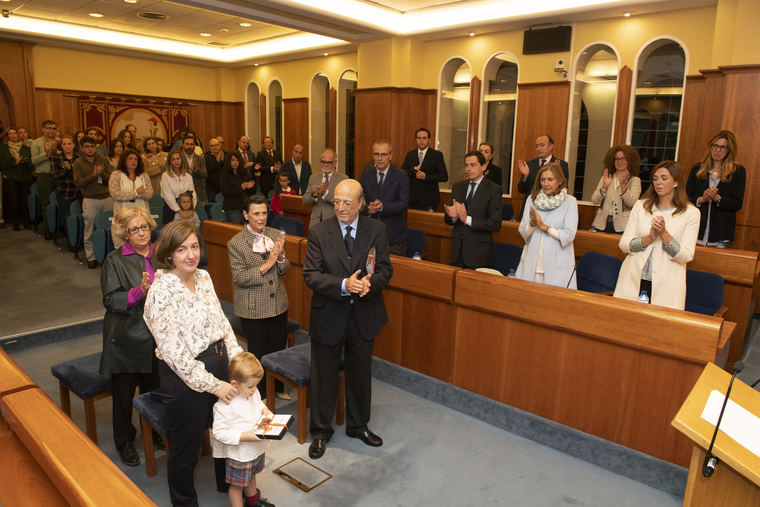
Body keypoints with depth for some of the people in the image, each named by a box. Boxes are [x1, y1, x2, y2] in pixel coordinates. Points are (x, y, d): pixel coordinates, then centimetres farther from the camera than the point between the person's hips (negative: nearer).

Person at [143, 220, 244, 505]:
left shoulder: (203, 277, 1)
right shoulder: (161, 291, -21)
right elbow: (173, 351, -22)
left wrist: (238, 358, -2)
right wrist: (212, 385, -19)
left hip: (219, 365, 7)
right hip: (185, 379, -7)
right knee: (186, 449, 14)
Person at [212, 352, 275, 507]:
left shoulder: (253, 392, -8)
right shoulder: (225, 406, -32)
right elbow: (219, 432, -28)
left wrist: (264, 409, -9)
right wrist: (243, 436, -33)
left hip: (256, 447, 8)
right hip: (238, 453, -8)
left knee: (251, 475, 32)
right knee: (237, 484, 15)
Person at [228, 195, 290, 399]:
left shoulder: (276, 235, 1)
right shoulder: (235, 243, -13)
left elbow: (284, 270, 4)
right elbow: (239, 278, -16)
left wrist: (280, 257, -18)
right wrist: (267, 265, -24)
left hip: (278, 305, 5)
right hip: (253, 309, -4)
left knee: (279, 348, 17)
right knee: (258, 353, 11)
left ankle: (277, 388, 39)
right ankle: (260, 395, 30)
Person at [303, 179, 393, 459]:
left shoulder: (376, 230, -4)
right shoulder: (318, 232, -9)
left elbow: (385, 269, -6)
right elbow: (311, 275, -14)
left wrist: (369, 283, -28)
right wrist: (343, 285, -29)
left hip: (364, 316, 2)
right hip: (329, 316, -2)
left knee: (361, 375, 19)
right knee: (324, 377, 13)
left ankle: (358, 425, 42)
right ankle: (321, 431, 35)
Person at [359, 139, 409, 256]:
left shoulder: (401, 176, -3)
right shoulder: (365, 176, 9)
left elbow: (404, 204, -10)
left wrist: (382, 207, -23)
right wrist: (368, 208, -15)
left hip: (393, 235, -3)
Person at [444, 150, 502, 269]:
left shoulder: (494, 190, -6)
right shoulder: (457, 187, 10)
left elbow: (495, 224, -14)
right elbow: (447, 219, 12)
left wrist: (467, 219, -21)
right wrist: (452, 216, -12)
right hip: (457, 250, 4)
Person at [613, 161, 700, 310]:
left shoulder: (691, 213, 0)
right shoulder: (641, 205, 7)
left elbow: (687, 256, -5)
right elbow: (624, 244, 1)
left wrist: (664, 234, -17)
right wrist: (649, 238, -14)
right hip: (634, 280, 2)